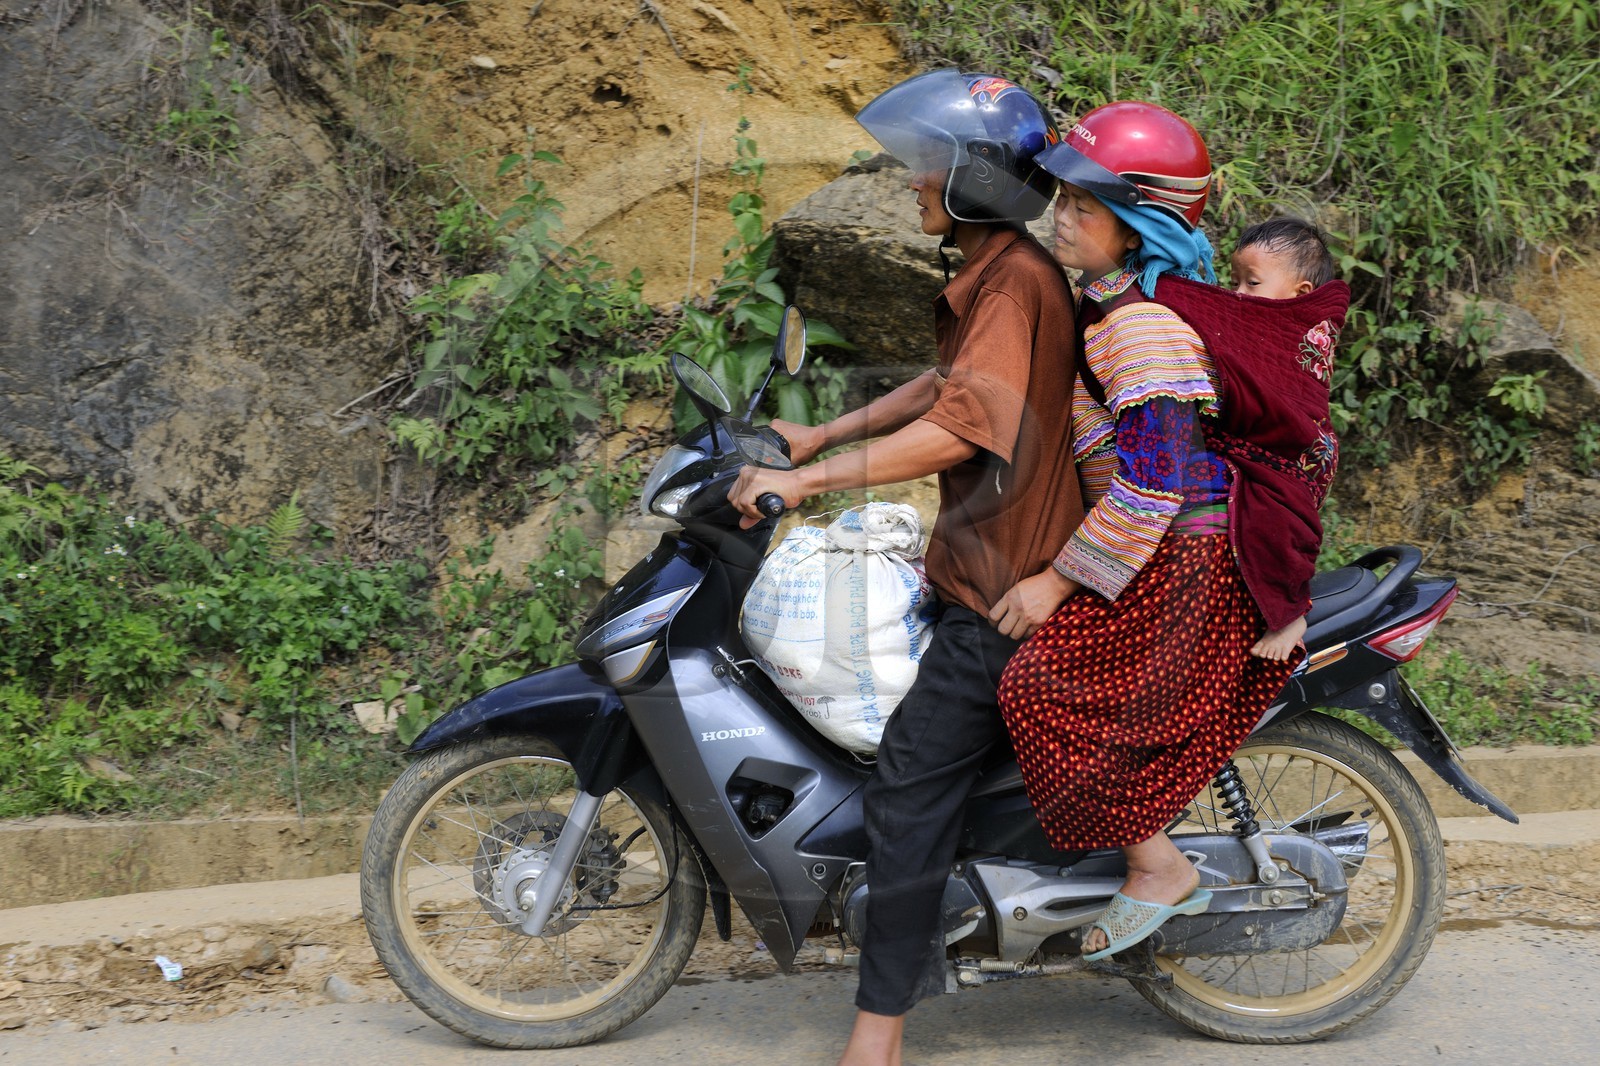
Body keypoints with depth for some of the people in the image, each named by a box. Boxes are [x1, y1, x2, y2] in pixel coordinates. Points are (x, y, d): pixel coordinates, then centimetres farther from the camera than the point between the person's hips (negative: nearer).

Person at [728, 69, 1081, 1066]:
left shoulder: (1017, 282, -20)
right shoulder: (994, 275, 14)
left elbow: (964, 425, -31)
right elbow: (949, 384, 26)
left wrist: (807, 480, -29)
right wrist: (822, 434, 20)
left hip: (1011, 590, -11)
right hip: (982, 567, 11)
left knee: (910, 784, -10)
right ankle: (917, 946, 32)